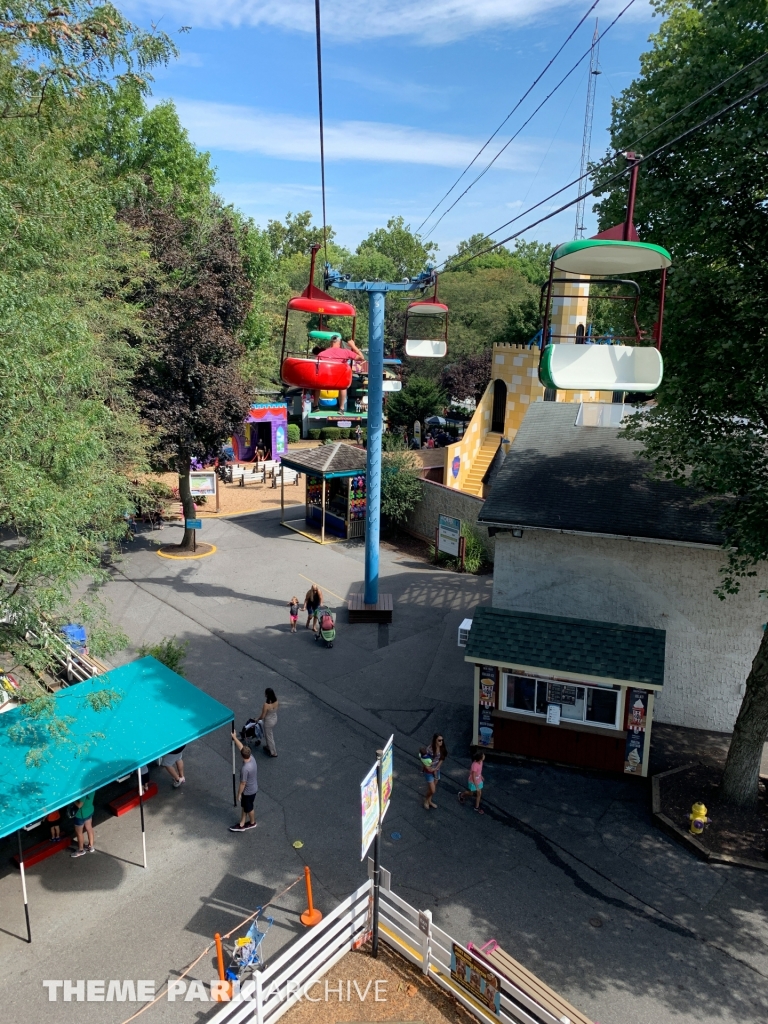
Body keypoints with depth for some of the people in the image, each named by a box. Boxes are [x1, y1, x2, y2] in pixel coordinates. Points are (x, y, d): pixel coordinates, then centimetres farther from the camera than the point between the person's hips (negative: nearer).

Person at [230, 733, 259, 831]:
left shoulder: (245, 768, -38)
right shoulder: (251, 758, -15)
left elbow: (243, 783, -26)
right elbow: (241, 747, 0)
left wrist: (239, 793, -10)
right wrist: (234, 737, 5)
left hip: (249, 791, -8)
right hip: (252, 788, 8)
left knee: (248, 808, 19)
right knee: (244, 806, 23)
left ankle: (252, 823, 44)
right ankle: (242, 825, 37)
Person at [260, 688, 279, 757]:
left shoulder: (266, 705, -34)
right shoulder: (276, 701, -14)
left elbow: (263, 716, -22)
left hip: (268, 722, -7)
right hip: (275, 719, 7)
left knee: (269, 736, 14)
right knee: (269, 734, 31)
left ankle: (273, 753, 29)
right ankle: (268, 746, 51)